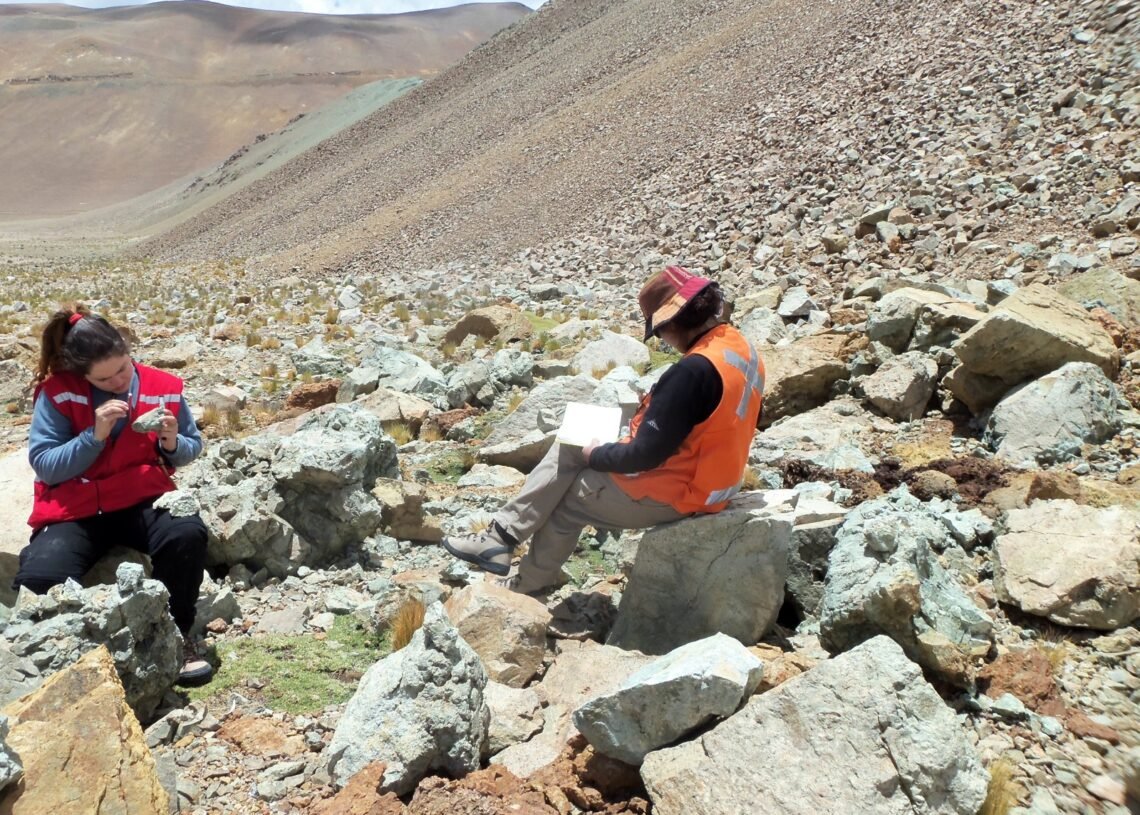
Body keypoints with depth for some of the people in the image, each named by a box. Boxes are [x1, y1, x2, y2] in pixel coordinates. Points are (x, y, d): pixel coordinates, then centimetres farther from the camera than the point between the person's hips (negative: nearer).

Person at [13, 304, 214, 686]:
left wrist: (173, 444, -13)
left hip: (142, 500, 1)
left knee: (188, 534, -33)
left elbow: (192, 447, 11)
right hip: (75, 510, -1)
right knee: (38, 580, -29)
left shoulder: (163, 387, -1)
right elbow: (43, 465, -10)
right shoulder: (58, 393, -6)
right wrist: (94, 435, -23)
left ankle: (175, 633, -9)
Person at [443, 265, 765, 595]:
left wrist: (596, 456, -8)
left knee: (568, 498, 11)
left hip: (673, 493, -9)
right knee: (567, 450, 8)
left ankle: (531, 582, 32)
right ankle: (503, 534, 7)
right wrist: (654, 405, 6)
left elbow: (646, 454, -26)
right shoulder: (741, 347, 0)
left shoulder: (694, 370, -30)